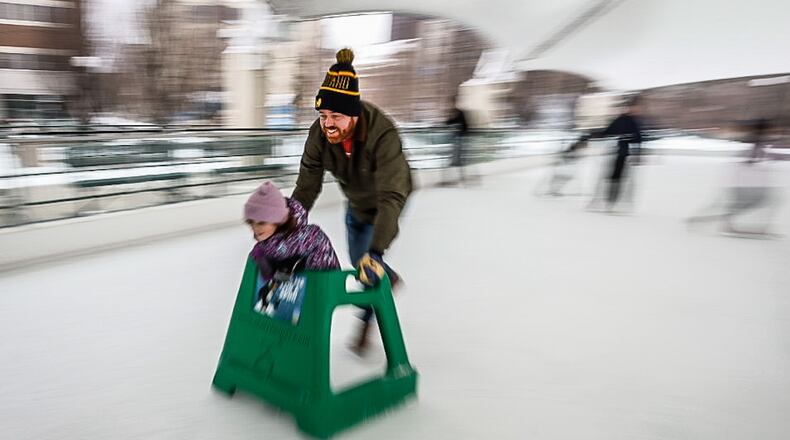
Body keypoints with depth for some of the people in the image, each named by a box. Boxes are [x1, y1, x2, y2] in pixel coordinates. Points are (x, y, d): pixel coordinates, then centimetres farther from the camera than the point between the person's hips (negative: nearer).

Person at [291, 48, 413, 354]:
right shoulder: (319, 134, -28)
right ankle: (389, 280, 49)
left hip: (388, 200, -5)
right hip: (356, 201, 5)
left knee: (367, 264, -11)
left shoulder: (383, 135, -42)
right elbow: (306, 188, -22)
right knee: (357, 259, 17)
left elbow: (390, 197, -49)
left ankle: (366, 324, 14)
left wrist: (375, 251, -57)